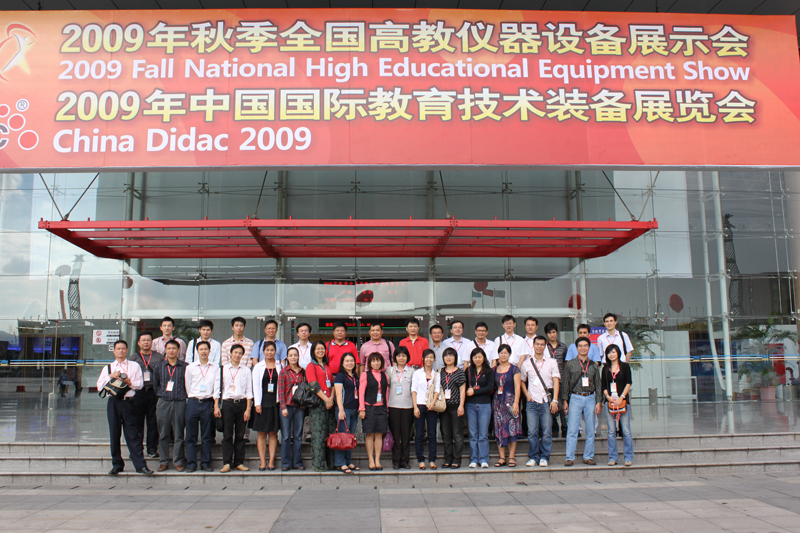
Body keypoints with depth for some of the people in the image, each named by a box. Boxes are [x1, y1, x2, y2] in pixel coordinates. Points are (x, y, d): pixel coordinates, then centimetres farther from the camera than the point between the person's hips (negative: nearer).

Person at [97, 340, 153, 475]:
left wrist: (129, 382, -14)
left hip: (129, 402, -2)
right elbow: (99, 386, 5)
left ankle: (140, 465, -4)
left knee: (133, 435, -4)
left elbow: (140, 384, 2)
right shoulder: (107, 368, 16)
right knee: (114, 435, 4)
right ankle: (117, 465, 15)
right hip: (113, 402, 2)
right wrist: (111, 376, -7)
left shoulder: (134, 366, 12)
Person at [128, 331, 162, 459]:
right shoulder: (133, 358, 12)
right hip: (138, 392, 1)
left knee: (153, 422, 3)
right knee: (137, 422, 3)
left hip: (154, 392, -1)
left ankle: (152, 449, 11)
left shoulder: (159, 357, 9)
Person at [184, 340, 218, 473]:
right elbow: (188, 386, 11)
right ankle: (191, 463, 7)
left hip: (208, 403, 0)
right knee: (191, 436, 1)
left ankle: (205, 463, 10)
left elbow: (217, 387, 3)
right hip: (193, 402, 0)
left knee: (207, 436, 3)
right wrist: (193, 399, 6)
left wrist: (215, 404, -4)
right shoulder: (190, 368, 9)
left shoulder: (215, 368, 7)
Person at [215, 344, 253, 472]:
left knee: (240, 435, 4)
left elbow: (249, 390, 5)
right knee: (227, 435, -2)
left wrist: (248, 409, -1)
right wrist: (216, 406, 0)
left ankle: (239, 463, 10)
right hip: (227, 403, -1)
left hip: (242, 403, 1)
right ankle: (227, 463, 2)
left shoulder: (246, 370, 7)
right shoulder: (223, 369, 7)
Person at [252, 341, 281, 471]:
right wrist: (257, 403, -6)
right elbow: (256, 385, 2)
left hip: (275, 402, 1)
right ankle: (262, 462, 5)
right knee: (261, 434, 1)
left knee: (273, 433, 3)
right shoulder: (258, 366, 7)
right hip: (262, 402, 0)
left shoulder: (280, 366, 8)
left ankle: (271, 461, 8)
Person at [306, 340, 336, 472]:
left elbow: (332, 383, 14)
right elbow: (313, 385, -9)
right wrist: (326, 399, -13)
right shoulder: (311, 366, 1)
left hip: (329, 403, 6)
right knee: (319, 433, -7)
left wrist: (331, 398, -4)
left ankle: (329, 463, 9)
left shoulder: (328, 367, 20)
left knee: (330, 432, 3)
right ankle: (318, 464, -3)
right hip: (317, 403, -6)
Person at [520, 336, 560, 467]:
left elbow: (556, 381, 2)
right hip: (532, 402, 1)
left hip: (547, 401, -1)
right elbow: (522, 381, 20)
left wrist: (555, 400, -7)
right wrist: (527, 395, 4)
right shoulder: (527, 363, 10)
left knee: (547, 431, -1)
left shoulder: (551, 362, 7)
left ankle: (544, 457, 10)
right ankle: (533, 457, 10)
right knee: (532, 432, -1)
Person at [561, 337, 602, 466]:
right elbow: (566, 383, 5)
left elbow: (598, 385, 12)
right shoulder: (570, 364, 5)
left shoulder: (593, 366, 11)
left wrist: (598, 402, 4)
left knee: (590, 430, 5)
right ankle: (570, 458, -2)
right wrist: (565, 401, 0)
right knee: (572, 430, -5)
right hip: (575, 398, -2)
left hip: (590, 398, 2)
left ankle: (588, 457, 14)